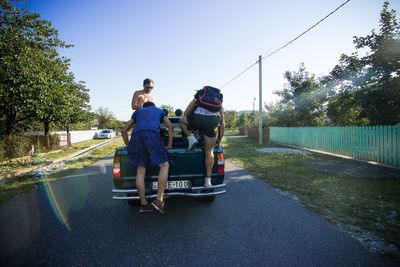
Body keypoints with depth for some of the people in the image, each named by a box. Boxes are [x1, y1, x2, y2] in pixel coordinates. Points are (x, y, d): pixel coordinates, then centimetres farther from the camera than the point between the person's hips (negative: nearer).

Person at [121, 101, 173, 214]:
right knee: (164, 165, 1)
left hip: (136, 135, 3)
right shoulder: (159, 110, 35)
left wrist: (128, 146, 35)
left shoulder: (137, 111, 38)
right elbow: (170, 126, 22)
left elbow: (124, 130, 31)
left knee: (140, 171, 6)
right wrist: (170, 145, 22)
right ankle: (159, 200, -10)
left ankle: (143, 204, 5)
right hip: (152, 134, -3)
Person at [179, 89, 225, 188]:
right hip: (213, 122, 2)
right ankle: (208, 180, 15)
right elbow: (222, 125, 28)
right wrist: (219, 140, 36)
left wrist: (191, 126, 44)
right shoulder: (219, 104, 36)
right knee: (209, 151, 12)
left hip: (197, 118, -1)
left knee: (181, 121, 31)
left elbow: (185, 113, 28)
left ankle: (191, 138, 12)